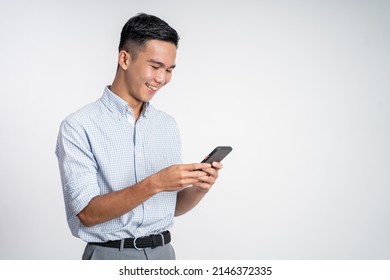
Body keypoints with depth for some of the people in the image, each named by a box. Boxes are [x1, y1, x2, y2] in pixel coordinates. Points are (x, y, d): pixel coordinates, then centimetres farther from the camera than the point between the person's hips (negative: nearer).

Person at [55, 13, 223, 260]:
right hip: (111, 257, -4)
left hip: (164, 255, 5)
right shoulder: (79, 127, -10)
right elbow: (88, 213, -16)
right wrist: (155, 183, -25)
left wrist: (198, 189, -10)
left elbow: (172, 206, 11)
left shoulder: (168, 126, 7)